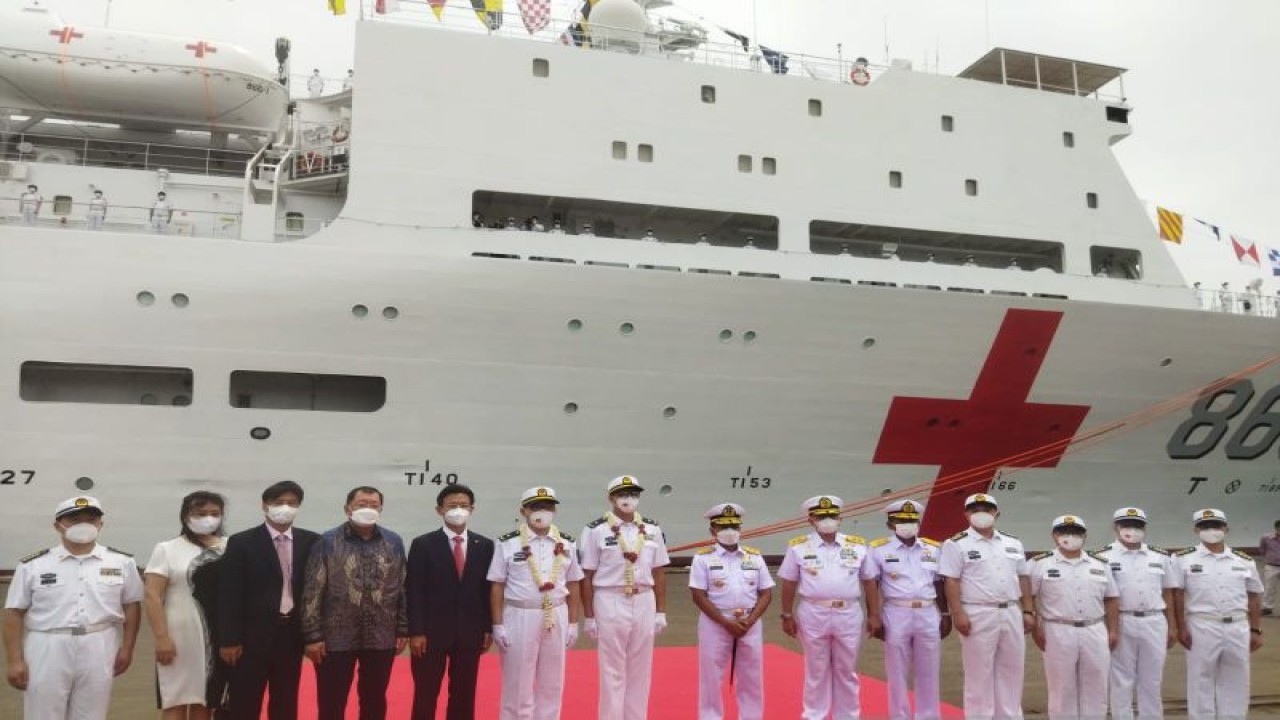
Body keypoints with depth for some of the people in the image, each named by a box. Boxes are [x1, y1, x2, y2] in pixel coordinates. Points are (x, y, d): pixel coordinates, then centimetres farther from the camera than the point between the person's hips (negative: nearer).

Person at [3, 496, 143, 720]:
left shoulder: (121, 562, 4)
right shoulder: (33, 565, 0)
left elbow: (131, 605, 9)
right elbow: (14, 612, 2)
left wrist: (127, 648, 4)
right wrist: (14, 660, -3)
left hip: (99, 649, 1)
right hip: (47, 649, -1)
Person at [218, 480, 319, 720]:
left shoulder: (310, 541, 3)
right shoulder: (242, 542, -4)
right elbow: (230, 595, -6)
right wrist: (228, 639, -9)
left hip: (292, 635, 3)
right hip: (253, 637, -3)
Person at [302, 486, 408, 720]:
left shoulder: (394, 542, 4)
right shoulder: (327, 542, -4)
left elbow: (403, 589, 7)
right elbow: (312, 592, -5)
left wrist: (403, 630, 4)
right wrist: (312, 635, -8)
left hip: (382, 638, 2)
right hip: (336, 638, -2)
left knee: (375, 701, 14)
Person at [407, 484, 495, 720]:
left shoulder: (485, 546, 4)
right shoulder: (423, 544, -3)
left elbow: (489, 589, 5)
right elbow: (414, 592, -6)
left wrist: (488, 628, 1)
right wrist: (416, 632, -11)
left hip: (470, 633, 2)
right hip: (431, 632, -2)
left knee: (464, 696, 10)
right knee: (425, 696, 6)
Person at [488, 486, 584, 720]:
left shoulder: (567, 543, 4)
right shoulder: (507, 543, -5)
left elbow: (573, 585, 8)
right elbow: (497, 587, -4)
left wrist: (572, 623, 6)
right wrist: (498, 625, -7)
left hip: (556, 618, 3)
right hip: (519, 617, -3)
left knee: (551, 685, 12)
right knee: (517, 686, 5)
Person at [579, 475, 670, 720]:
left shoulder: (652, 529, 5)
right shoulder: (596, 530, -6)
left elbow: (659, 572, 9)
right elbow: (587, 576, -5)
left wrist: (661, 611, 7)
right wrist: (589, 616, -6)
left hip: (644, 602, 4)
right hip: (610, 602, -4)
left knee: (640, 669, 10)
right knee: (612, 670, 3)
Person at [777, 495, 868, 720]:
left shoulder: (857, 546, 4)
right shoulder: (798, 547, -1)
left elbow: (869, 582, 8)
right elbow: (789, 584, 3)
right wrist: (787, 616, 2)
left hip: (848, 615, 2)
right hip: (813, 615, -1)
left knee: (846, 670, 12)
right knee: (816, 670, 9)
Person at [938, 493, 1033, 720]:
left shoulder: (1012, 543, 13)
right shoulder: (957, 544, -5)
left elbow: (1022, 579, 16)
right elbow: (951, 582, -9)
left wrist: (1028, 611, 10)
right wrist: (958, 614, -16)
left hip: (1011, 613, 6)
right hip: (978, 614, -5)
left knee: (1011, 671, 11)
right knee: (979, 674, 0)